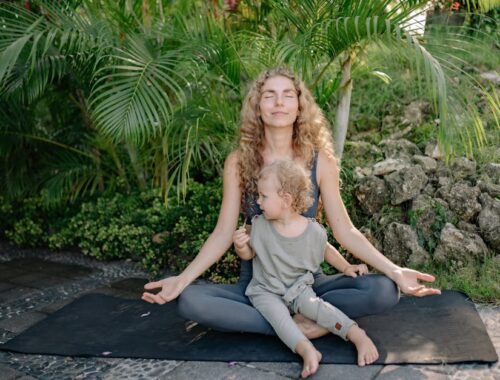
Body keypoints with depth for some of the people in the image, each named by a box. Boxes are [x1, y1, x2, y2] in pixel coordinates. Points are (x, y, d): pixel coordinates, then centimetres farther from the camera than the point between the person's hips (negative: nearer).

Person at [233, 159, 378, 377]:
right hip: (265, 291, 0)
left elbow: (325, 250, 11)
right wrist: (241, 246, -17)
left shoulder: (314, 231, -10)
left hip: (298, 288, 0)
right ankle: (307, 350, -45)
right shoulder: (260, 226, -8)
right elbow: (249, 255, 4)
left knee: (311, 304, -29)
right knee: (277, 313, -30)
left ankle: (357, 334, -31)